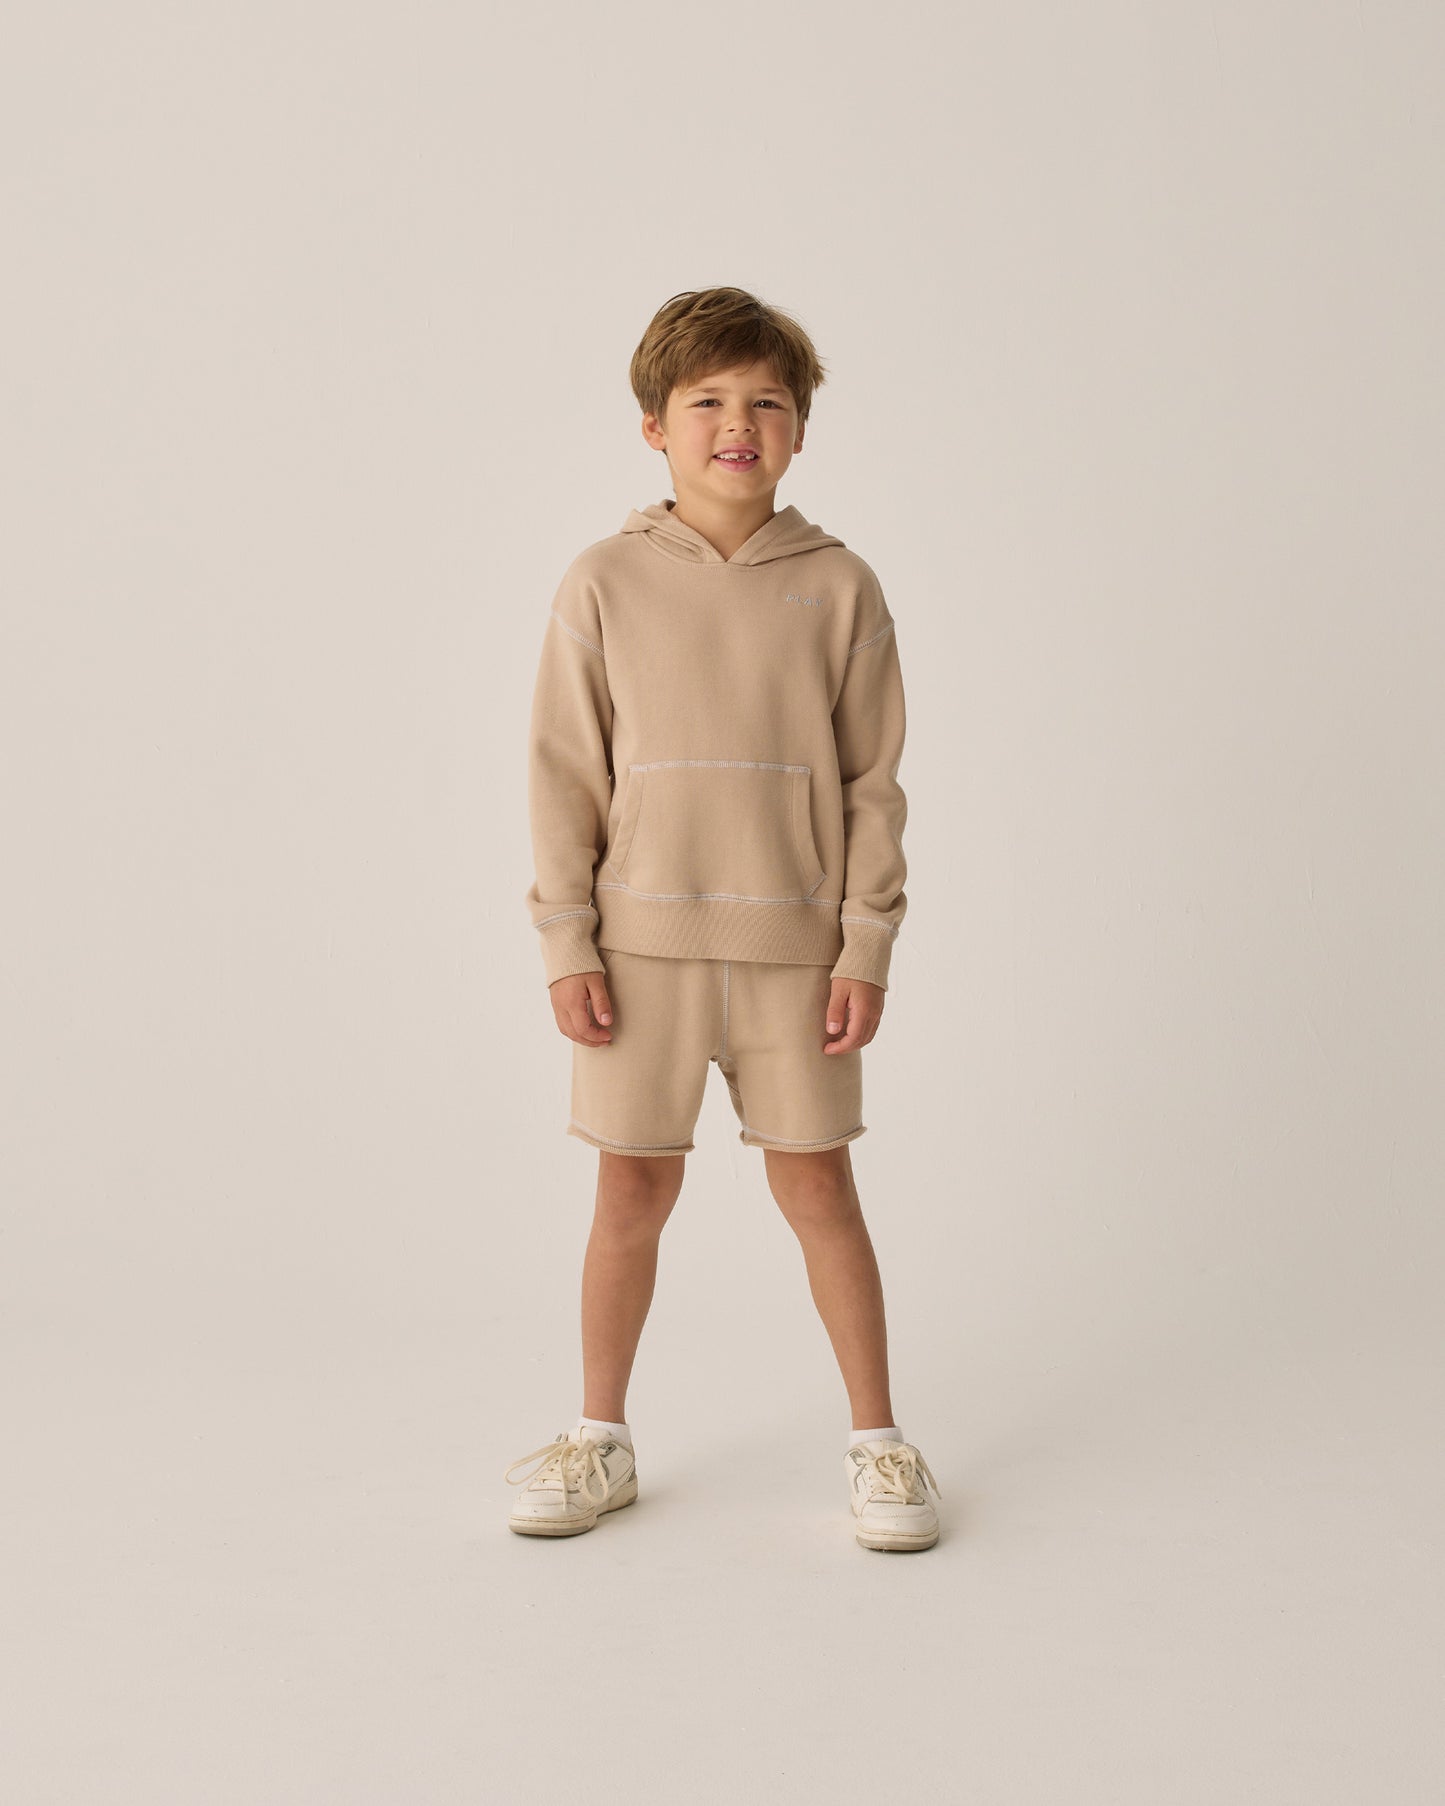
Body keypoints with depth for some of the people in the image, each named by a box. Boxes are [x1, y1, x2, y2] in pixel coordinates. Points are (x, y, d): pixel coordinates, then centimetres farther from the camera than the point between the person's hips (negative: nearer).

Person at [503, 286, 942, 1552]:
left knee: (817, 1185, 6)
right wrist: (567, 946, -3)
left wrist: (867, 946, -2)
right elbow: (564, 774, 1)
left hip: (795, 941, 0)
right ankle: (601, 1438, 25)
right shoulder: (605, 583, 0)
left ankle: (877, 1440, 20)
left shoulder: (838, 587, 0)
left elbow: (874, 781, 2)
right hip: (644, 938, 0)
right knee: (635, 1189, 8)